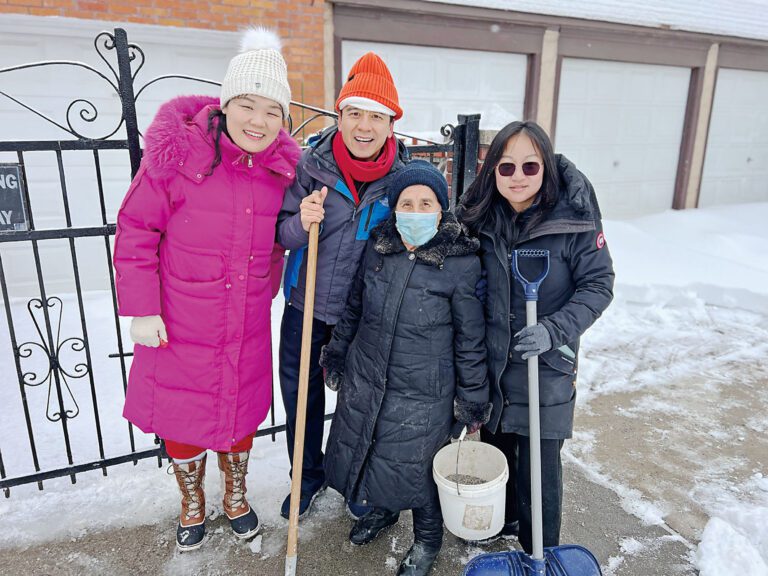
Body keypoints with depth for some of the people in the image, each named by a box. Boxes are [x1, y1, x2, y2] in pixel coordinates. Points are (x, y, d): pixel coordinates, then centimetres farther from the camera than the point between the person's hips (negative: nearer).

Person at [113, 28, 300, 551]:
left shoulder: (285, 166, -4)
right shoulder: (177, 154, -15)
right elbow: (136, 232, -9)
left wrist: (265, 292, 7)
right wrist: (141, 310, -10)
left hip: (247, 329, 3)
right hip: (179, 326, -2)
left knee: (240, 412, 18)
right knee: (180, 419, 14)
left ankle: (236, 496, 47)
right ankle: (193, 504, 44)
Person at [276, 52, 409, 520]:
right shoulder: (312, 163, -11)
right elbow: (282, 234, -8)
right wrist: (302, 223, -27)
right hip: (306, 305, 1)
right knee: (300, 394, 15)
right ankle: (309, 476, 43)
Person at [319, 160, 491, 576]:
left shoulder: (461, 262, -15)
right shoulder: (377, 248, -2)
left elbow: (470, 338, -9)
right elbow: (353, 308, 11)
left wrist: (472, 399, -4)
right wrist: (335, 354, 17)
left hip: (422, 392, -4)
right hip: (364, 381, 5)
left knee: (412, 466, 10)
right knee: (363, 452, 20)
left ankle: (427, 538, 43)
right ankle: (383, 510, 53)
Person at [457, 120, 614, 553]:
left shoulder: (574, 218, -15)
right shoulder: (482, 218, -2)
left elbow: (599, 284, -9)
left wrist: (555, 330, -23)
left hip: (547, 368, -4)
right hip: (492, 361, 4)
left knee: (539, 462, 6)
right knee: (495, 446, 21)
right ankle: (499, 522, 47)